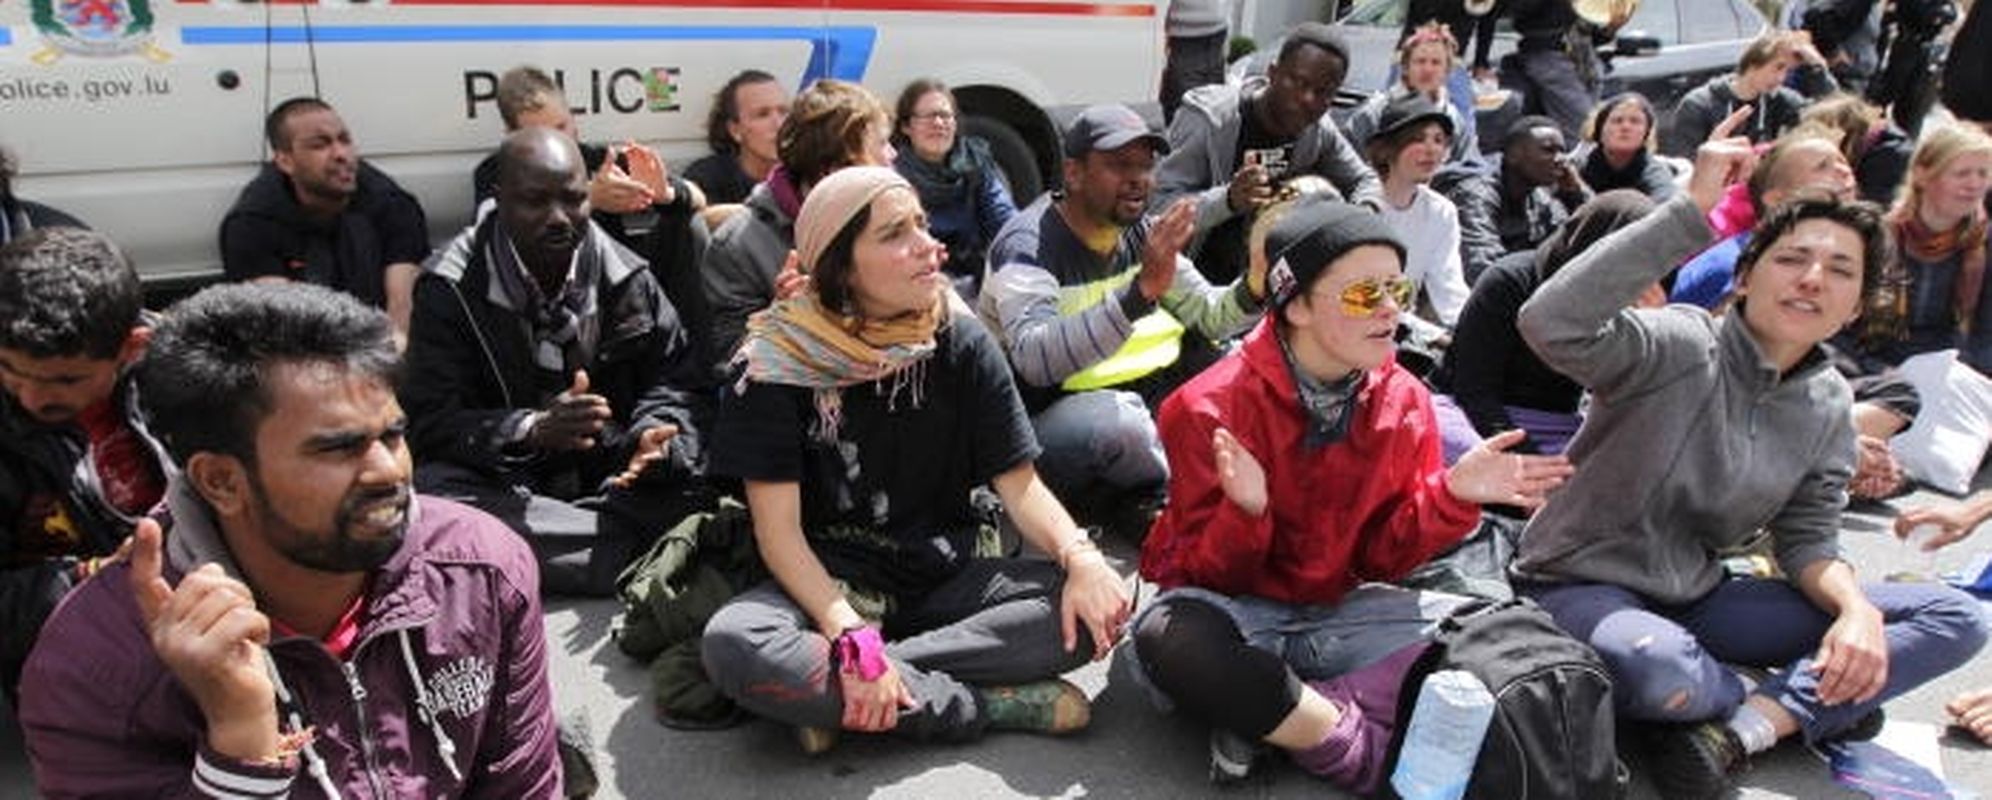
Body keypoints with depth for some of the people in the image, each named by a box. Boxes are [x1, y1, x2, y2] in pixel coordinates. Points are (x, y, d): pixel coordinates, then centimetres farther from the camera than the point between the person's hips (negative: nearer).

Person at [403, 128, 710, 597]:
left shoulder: (628, 279, 4)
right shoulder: (449, 290, -4)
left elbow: (676, 378, 7)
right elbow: (431, 422, -10)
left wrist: (656, 437, -18)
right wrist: (533, 431, -29)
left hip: (609, 481, 2)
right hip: (505, 484, -1)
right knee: (430, 490, -35)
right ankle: (645, 559, -32)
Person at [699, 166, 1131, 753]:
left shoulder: (961, 342, -1)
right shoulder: (780, 359, -9)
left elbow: (1019, 483, -2)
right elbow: (778, 529, -13)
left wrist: (1082, 556, -24)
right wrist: (851, 635, -28)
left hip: (948, 577, 3)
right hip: (832, 585, -3)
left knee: (1096, 606, -22)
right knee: (733, 645, -34)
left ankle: (840, 697, -23)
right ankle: (997, 706, -23)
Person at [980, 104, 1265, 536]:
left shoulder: (1142, 233, 7)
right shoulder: (1027, 245, -18)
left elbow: (1207, 315, 8)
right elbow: (1035, 360, -34)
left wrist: (1256, 286, -15)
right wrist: (1142, 289, -42)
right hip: (1055, 415, -7)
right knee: (1119, 423, -38)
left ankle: (1136, 505, -4)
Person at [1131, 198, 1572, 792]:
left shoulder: (1404, 402, -3)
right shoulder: (1212, 408, -17)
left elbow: (1381, 558, 1)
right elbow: (1208, 576, -14)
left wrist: (1453, 494, -16)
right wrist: (1246, 513, -36)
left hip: (1334, 609, 5)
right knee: (1171, 641, -38)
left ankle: (1276, 717, -22)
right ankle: (1360, 749, -19)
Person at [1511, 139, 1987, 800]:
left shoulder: (1828, 407, 5)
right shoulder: (1678, 347, -17)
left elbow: (1806, 540, 9)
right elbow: (1551, 323, -37)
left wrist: (1856, 608, -14)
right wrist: (1691, 211, -34)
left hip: (1695, 599, 7)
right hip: (1582, 588, -6)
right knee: (1655, 667, -42)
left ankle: (1740, 729, -20)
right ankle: (1801, 707, -5)